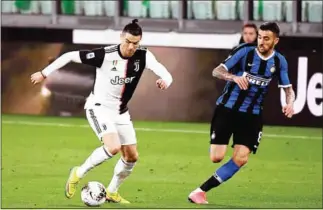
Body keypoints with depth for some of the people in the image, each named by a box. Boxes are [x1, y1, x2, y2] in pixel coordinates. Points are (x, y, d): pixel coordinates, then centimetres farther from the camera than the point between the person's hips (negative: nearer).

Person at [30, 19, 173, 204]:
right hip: (99, 107, -6)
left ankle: (112, 192, 29)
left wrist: (165, 80, -49)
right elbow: (70, 56, -17)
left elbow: (164, 73, -23)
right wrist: (44, 73, -12)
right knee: (113, 147, -27)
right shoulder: (105, 55, -23)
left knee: (132, 156, 7)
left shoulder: (143, 56, -13)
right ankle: (79, 173, -5)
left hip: (121, 112, 6)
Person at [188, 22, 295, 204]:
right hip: (228, 108, -3)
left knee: (241, 159, -13)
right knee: (217, 157, -10)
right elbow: (217, 71, -15)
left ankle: (201, 191, -5)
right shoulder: (245, 51, -12)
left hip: (252, 114, 3)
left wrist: (290, 103, -18)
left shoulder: (279, 62, -3)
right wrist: (234, 77, -36)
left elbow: (288, 89, 5)